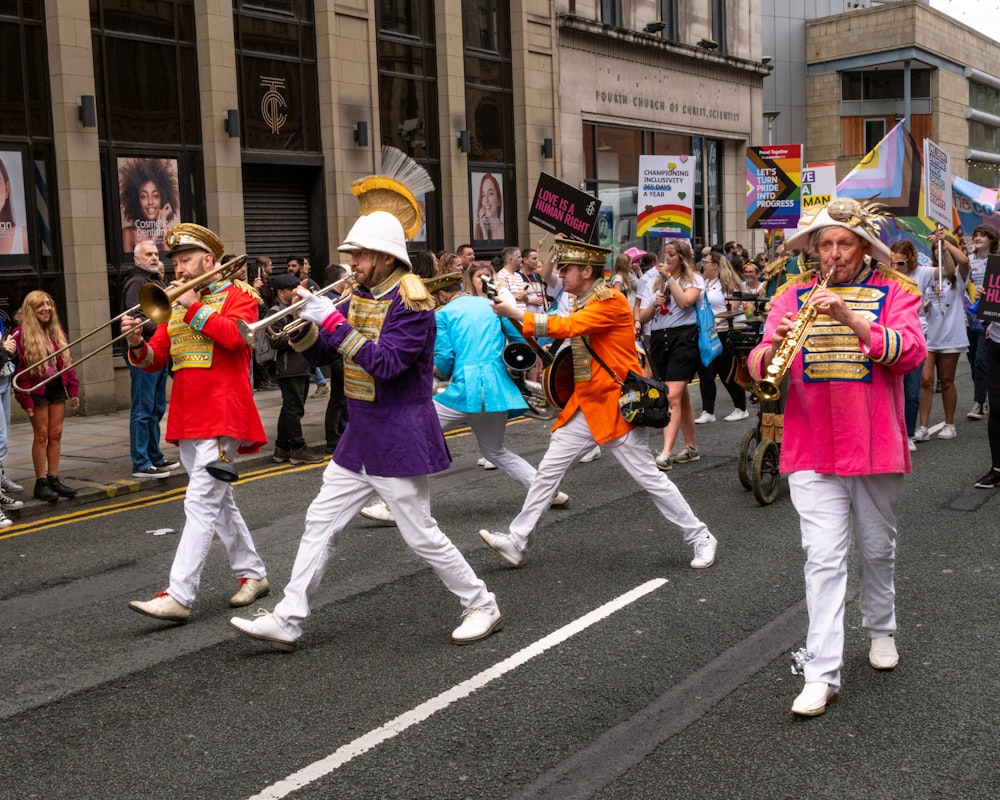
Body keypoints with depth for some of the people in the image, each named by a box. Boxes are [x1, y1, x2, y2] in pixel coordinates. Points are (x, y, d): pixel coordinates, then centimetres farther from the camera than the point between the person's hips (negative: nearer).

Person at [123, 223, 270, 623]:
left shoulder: (239, 297, 0)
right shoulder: (175, 306, 17)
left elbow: (234, 336, -20)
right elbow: (154, 359, 11)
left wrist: (194, 308, -14)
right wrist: (137, 344, -9)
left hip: (222, 417, -8)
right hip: (186, 420, 8)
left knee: (201, 504, -12)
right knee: (219, 502, 14)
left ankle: (178, 596, -14)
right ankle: (253, 573, 27)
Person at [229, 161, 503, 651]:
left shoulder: (411, 303, -15)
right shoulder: (358, 296, 9)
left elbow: (385, 362, -28)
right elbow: (322, 355, 12)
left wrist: (332, 321, -28)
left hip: (400, 440, -8)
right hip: (358, 439, 8)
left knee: (421, 536, 0)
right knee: (320, 524, 9)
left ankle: (482, 606, 17)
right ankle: (287, 620, 17)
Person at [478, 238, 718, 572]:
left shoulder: (611, 301, -17)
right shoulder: (582, 303, 11)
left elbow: (567, 327, -26)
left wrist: (516, 314, -21)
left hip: (616, 407, -8)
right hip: (584, 405, 8)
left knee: (649, 476, -2)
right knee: (548, 470, 6)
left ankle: (700, 538, 12)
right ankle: (516, 541, 13)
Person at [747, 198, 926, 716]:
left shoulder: (893, 292, 2)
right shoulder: (794, 295, 5)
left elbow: (910, 352, -15)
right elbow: (760, 370, -1)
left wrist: (852, 318, -26)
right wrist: (772, 347, -24)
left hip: (875, 445, 1)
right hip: (813, 450, 0)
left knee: (877, 548, 17)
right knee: (823, 558, -6)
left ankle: (880, 629, 42)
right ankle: (821, 674, -4)